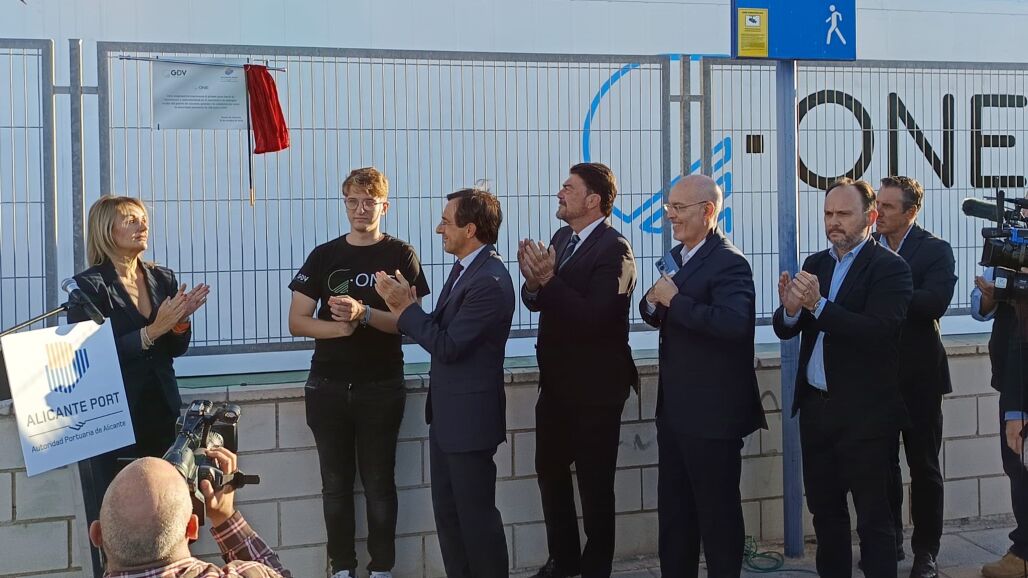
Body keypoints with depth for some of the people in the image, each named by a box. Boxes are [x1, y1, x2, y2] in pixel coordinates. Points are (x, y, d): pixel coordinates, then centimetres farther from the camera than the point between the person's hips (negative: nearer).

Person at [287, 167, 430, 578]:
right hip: (329, 386, 3)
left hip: (381, 387, -2)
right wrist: (339, 327, -15)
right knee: (336, 484, 8)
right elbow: (297, 321, 4)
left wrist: (363, 313, -24)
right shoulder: (324, 256, 7)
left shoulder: (400, 256, 0)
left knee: (379, 483, 4)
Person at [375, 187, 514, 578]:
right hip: (447, 414, 10)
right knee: (447, 513, 17)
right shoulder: (464, 268, 7)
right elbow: (441, 330, 7)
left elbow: (447, 346, -23)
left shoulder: (490, 282, -23)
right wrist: (404, 306, -7)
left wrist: (405, 306, -15)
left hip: (470, 417, -10)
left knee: (476, 515, 2)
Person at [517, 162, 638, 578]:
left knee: (594, 482, 4)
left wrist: (549, 279, -29)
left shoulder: (614, 249, -17)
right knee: (550, 470, 16)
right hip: (557, 379, 8)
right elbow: (536, 302, 6)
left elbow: (593, 318, -27)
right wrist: (534, 282, -16)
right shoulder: (561, 238, 8)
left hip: (594, 386, -8)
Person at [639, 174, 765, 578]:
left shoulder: (729, 263, -17)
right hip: (674, 407, 9)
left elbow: (735, 322, -32)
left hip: (713, 412, -9)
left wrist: (675, 300, -27)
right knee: (673, 510, 17)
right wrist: (652, 303, -4)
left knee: (718, 510, 4)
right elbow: (661, 314, 19)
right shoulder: (677, 255, 11)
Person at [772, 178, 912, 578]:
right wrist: (790, 309, -17)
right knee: (824, 511, 16)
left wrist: (818, 305, -31)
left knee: (873, 518, 0)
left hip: (864, 413, -7)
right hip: (815, 406, 7)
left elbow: (879, 331, -24)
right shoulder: (814, 264, 11)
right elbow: (785, 330, 5)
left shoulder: (889, 268, -10)